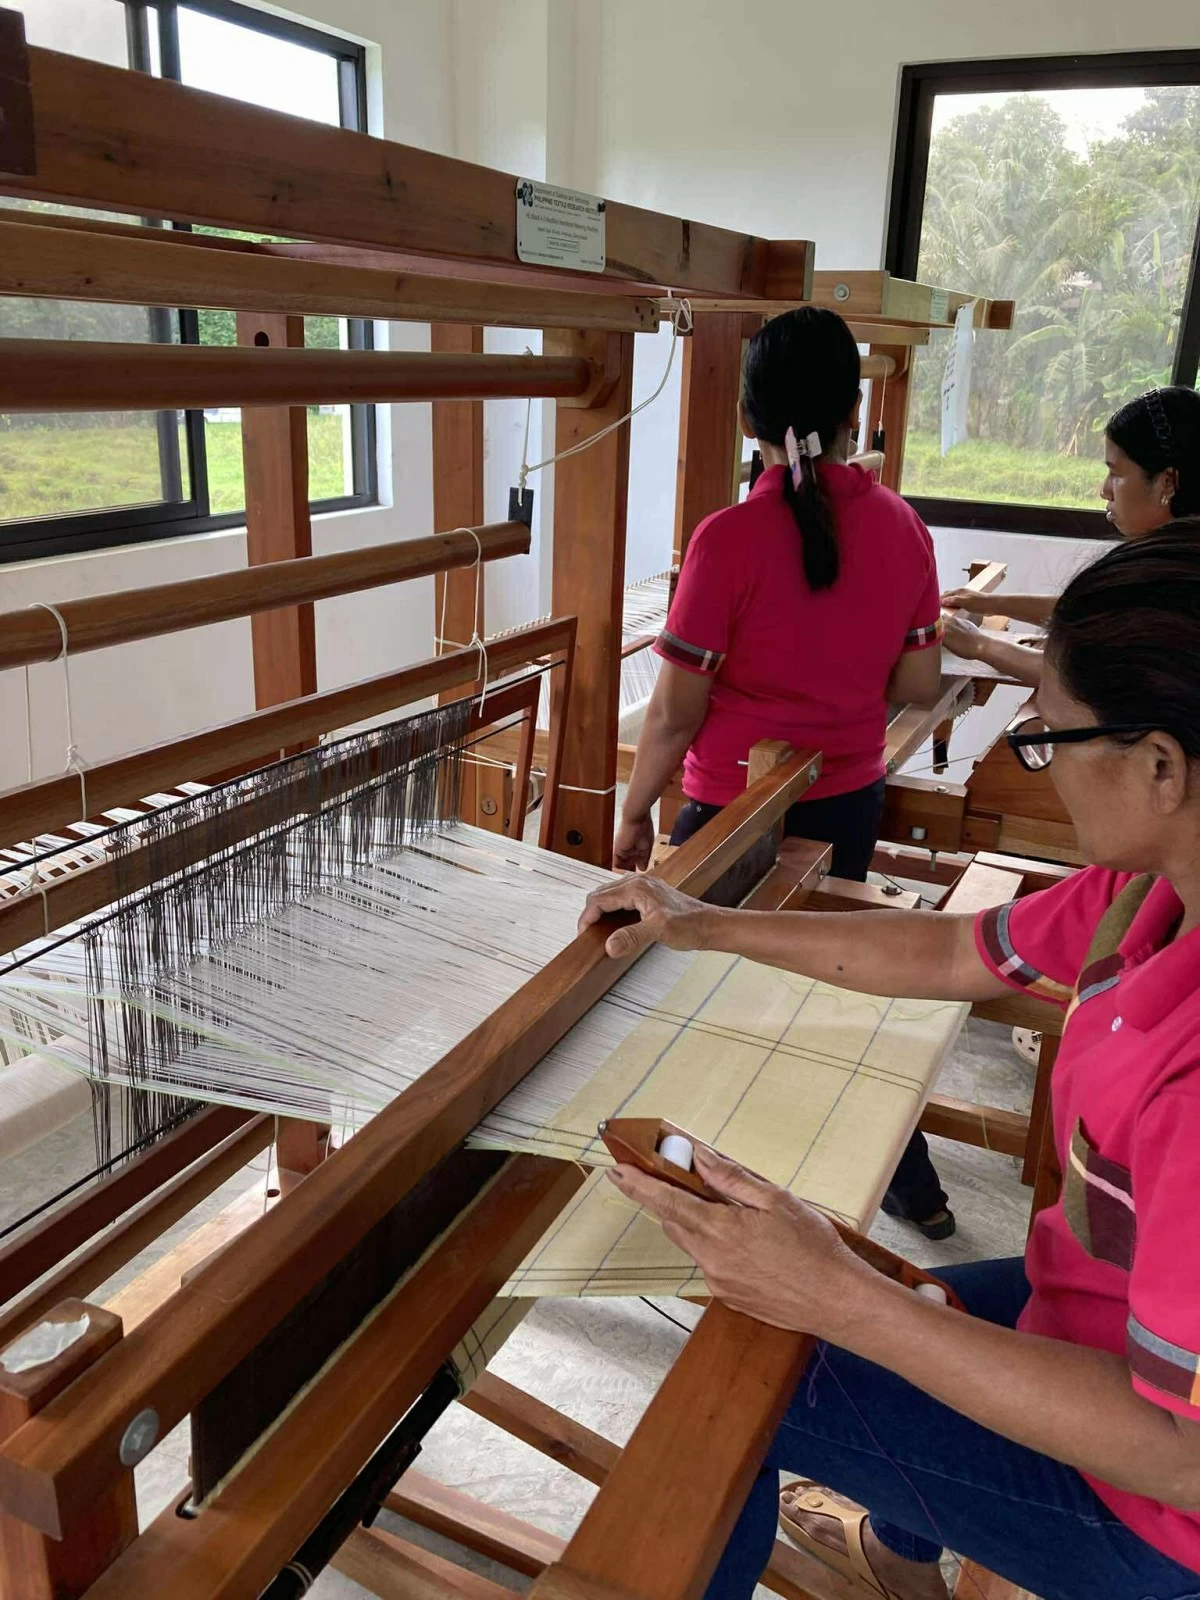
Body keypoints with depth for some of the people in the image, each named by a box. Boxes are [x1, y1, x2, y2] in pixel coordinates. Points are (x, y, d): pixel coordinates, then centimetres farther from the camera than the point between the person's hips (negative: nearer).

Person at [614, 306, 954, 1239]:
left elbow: (676, 713, -15)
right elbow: (918, 688, 2)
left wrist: (635, 812, -2)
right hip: (851, 801, 6)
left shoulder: (730, 538, -19)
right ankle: (912, 1185, 36)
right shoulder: (902, 526, -4)